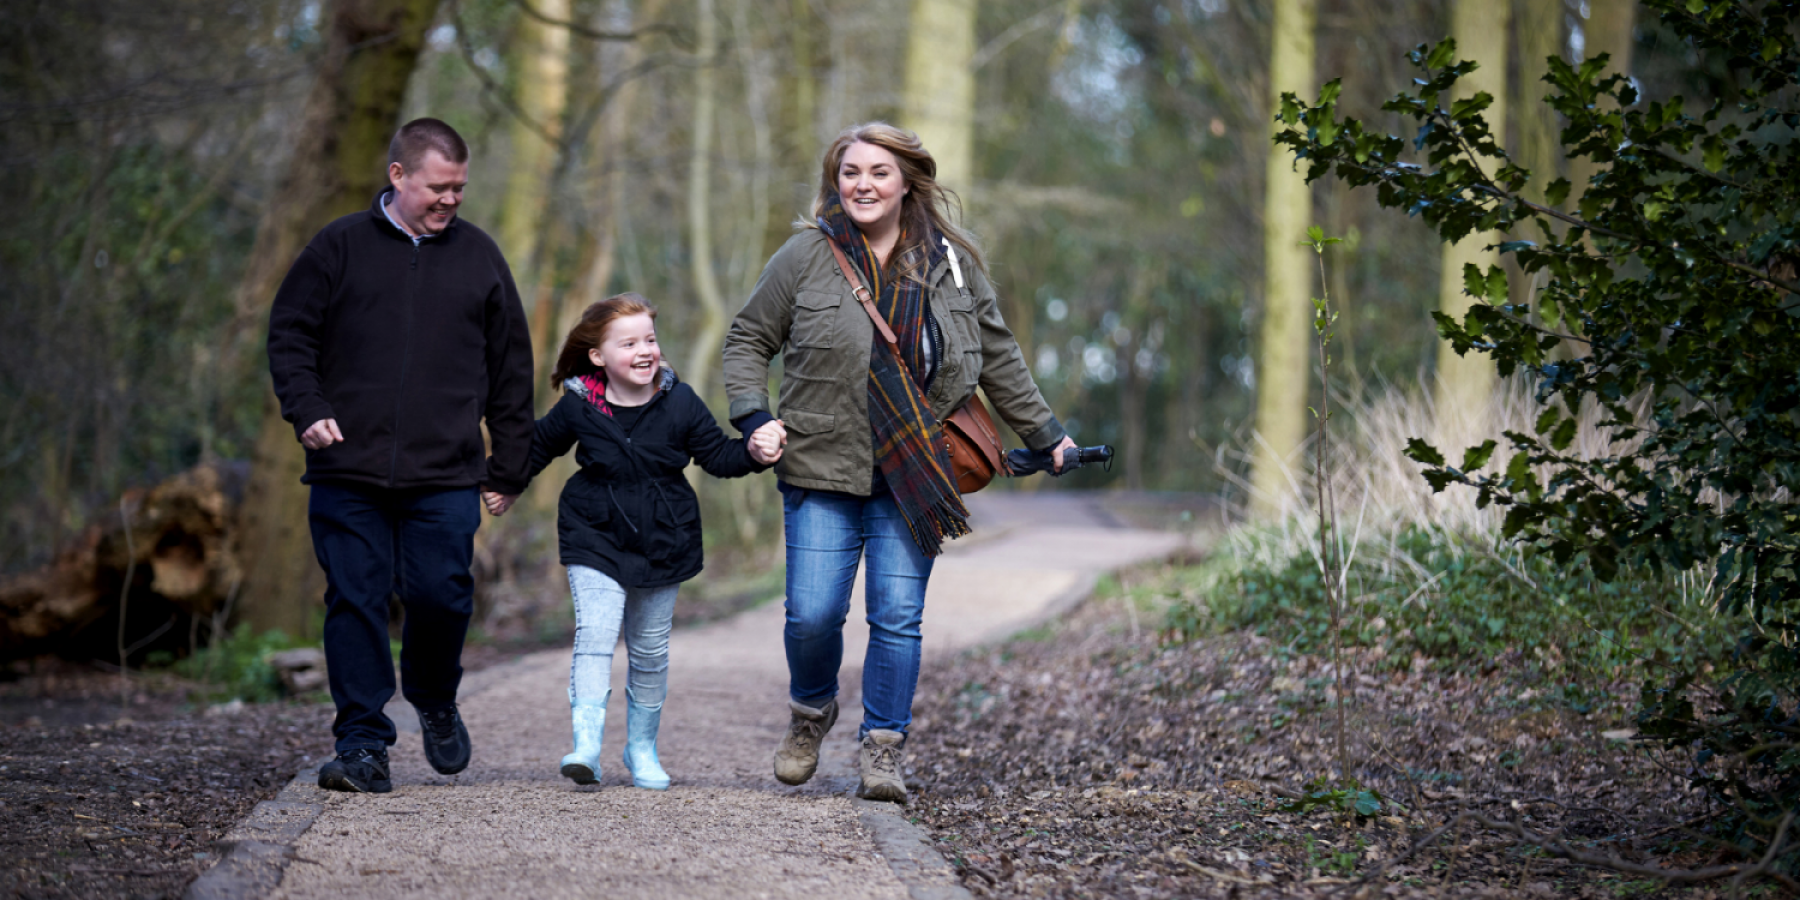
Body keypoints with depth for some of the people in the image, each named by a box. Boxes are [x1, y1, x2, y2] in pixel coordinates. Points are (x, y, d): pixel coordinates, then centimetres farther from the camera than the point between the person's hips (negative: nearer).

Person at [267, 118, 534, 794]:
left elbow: (512, 369, 15)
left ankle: (435, 702, 24)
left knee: (441, 596, -6)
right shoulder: (340, 247, 6)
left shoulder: (478, 256, 12)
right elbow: (289, 335, 8)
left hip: (446, 478, 1)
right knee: (355, 603, -3)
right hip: (348, 474, -1)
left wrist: (509, 467, 12)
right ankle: (363, 745, 3)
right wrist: (307, 408, -9)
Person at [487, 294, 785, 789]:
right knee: (595, 634, -19)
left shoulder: (680, 403, -5)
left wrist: (754, 451, -16)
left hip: (661, 544, 2)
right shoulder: (578, 406, -7)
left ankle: (642, 748, 25)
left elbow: (717, 455, 2)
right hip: (595, 541, -2)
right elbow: (539, 446, 12)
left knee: (650, 650, 10)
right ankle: (586, 744, -24)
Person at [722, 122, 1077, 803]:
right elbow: (749, 338, 10)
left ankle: (883, 749, 9)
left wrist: (1043, 433, 21)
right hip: (823, 470, -1)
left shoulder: (951, 263, 7)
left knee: (898, 616, -4)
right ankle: (811, 711, 25)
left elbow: (997, 356, 19)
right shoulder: (807, 256, 1)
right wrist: (752, 416, -5)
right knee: (812, 614, -5)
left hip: (914, 478, 1)